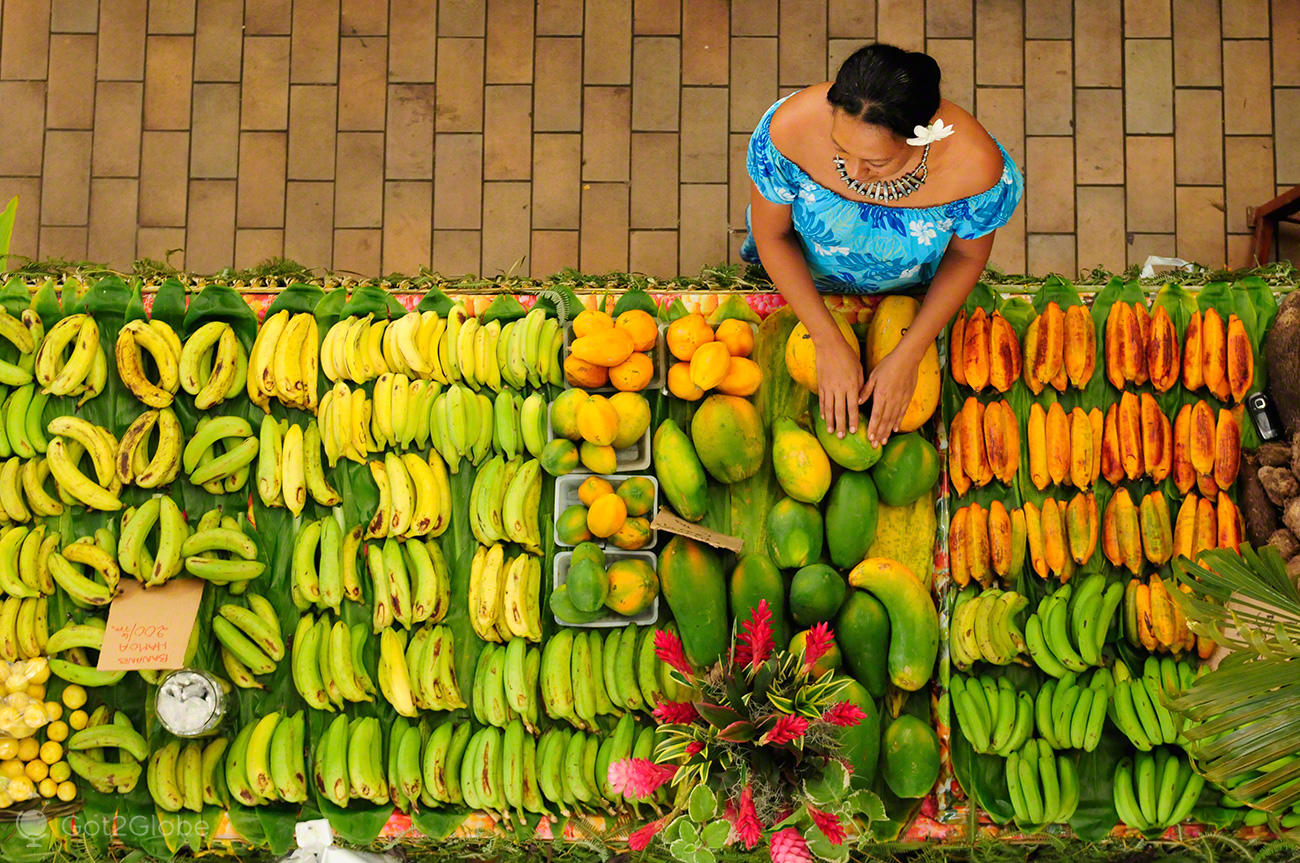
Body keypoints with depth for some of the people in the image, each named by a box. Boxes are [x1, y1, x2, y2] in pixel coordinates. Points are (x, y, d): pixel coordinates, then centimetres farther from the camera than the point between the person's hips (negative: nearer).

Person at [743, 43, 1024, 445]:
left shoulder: (976, 165, -41)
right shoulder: (791, 127, -42)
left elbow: (966, 256, -18)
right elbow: (772, 235, -24)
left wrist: (907, 356, -20)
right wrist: (829, 344, -25)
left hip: (912, 291, 0)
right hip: (805, 278, 0)